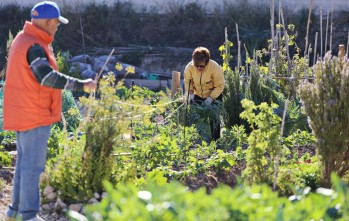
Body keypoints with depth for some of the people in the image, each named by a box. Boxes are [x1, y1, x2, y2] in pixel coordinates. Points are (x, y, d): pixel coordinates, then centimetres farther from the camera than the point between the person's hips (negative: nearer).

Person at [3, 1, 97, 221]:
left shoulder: (23, 40, 13)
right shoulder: (34, 47, -21)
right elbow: (48, 77, -32)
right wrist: (81, 85, -30)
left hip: (23, 115, 11)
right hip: (34, 117, -11)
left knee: (25, 162, 18)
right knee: (33, 166, -4)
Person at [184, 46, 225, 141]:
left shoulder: (215, 68, -31)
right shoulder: (189, 67, -23)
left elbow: (220, 86, -23)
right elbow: (187, 81, -5)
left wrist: (211, 98, -32)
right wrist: (190, 93, -19)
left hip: (214, 96, -3)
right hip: (197, 95, 3)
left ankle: (215, 140, 7)